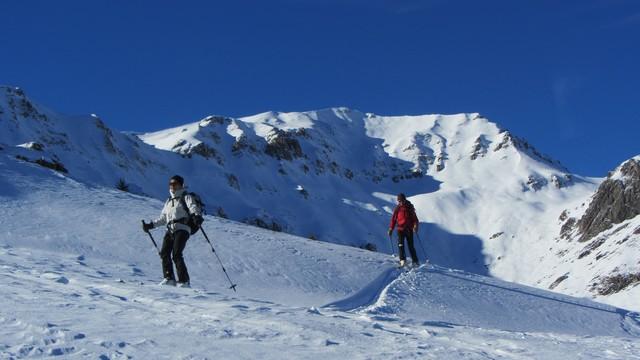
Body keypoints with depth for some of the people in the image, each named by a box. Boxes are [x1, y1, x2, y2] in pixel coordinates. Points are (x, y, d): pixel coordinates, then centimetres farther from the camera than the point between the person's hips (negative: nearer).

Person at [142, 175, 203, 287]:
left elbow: (193, 207, -11)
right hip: (170, 230, 7)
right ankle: (169, 278, -7)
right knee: (164, 253, -11)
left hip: (182, 229, -7)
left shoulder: (186, 197, 9)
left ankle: (184, 281, -18)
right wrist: (150, 225, 27)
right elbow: (162, 218, 35)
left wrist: (197, 216, -33)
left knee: (176, 255, -19)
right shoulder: (169, 201, 29)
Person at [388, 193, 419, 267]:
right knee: (400, 244, -16)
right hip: (400, 229, 1)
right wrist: (391, 229, 2)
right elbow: (393, 219, 10)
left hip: (409, 229, -1)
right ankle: (402, 260, -21)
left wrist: (415, 226, -16)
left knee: (411, 246, 2)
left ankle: (415, 261, 12)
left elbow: (414, 218, 1)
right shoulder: (397, 208, 7)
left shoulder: (409, 207, 2)